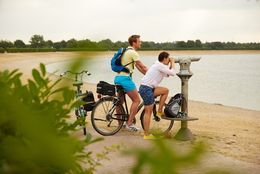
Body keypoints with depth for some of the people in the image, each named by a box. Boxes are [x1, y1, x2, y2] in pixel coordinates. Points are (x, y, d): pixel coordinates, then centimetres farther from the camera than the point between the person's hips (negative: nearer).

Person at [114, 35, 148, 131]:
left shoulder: (126, 51, 21)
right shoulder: (133, 52, -9)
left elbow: (138, 67, 23)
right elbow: (143, 67, -9)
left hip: (118, 77, 10)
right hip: (125, 78, -10)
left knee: (120, 101, 16)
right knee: (136, 100, -3)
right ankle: (129, 124, -4)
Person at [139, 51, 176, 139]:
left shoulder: (158, 65, 18)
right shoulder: (160, 65, -12)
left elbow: (168, 74, 25)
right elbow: (173, 73, -10)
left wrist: (171, 64, 18)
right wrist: (173, 63, 4)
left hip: (148, 88, 10)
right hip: (146, 89, -10)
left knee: (165, 90, 15)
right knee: (148, 111, -4)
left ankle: (159, 111, 14)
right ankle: (147, 135, 1)